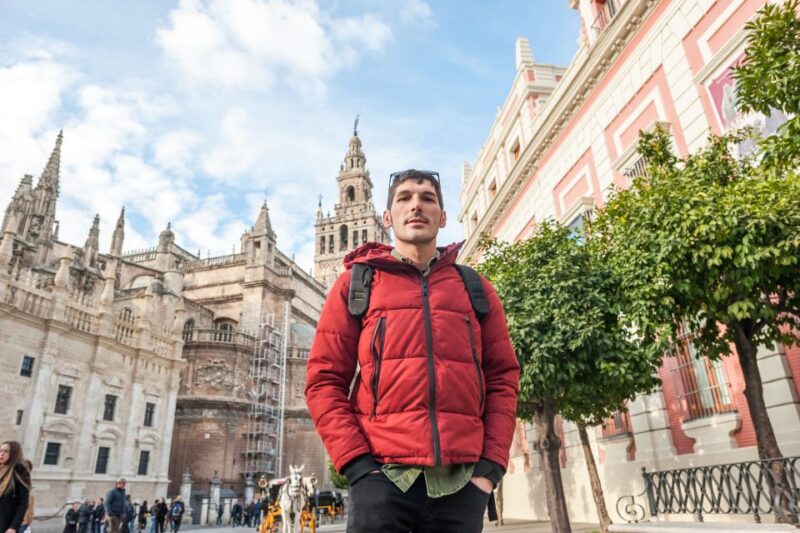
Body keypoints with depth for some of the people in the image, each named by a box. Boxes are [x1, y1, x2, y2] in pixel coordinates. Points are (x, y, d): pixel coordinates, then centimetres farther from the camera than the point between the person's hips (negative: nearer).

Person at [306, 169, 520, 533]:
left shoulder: (476, 289, 13)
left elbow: (502, 378, 10)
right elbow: (324, 379, 3)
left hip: (461, 482, 2)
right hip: (382, 477, -1)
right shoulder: (356, 284, 8)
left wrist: (491, 465, -1)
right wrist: (356, 463, -7)